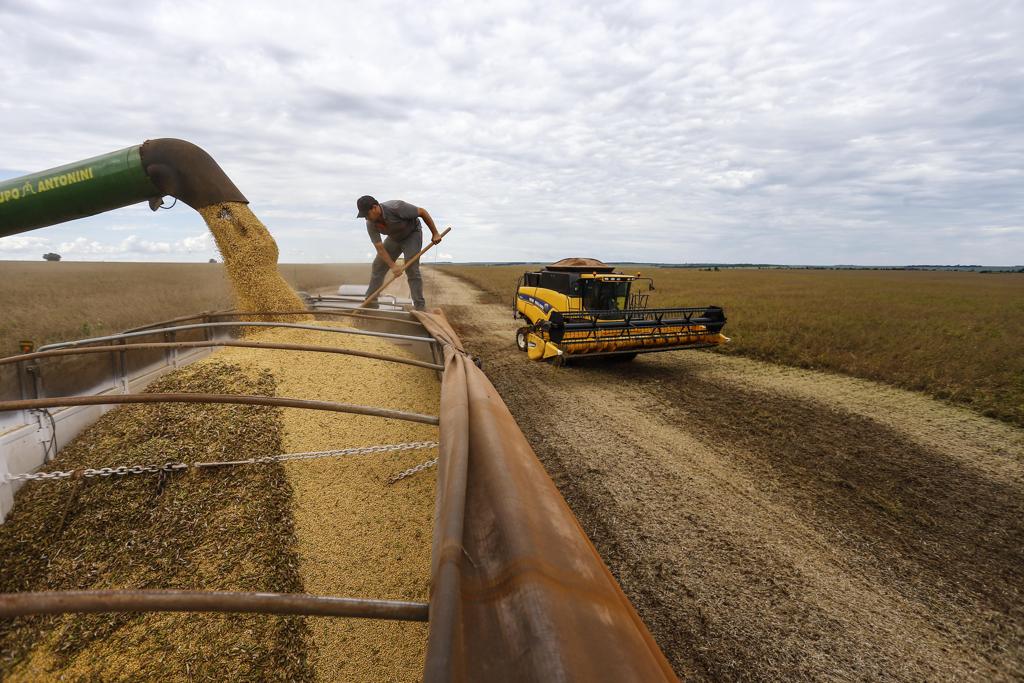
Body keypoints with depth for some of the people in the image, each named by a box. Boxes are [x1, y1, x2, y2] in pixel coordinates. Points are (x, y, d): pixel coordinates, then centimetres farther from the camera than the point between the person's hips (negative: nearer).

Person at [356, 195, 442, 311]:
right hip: (394, 238, 6)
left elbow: (422, 212, -25)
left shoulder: (396, 207, -34)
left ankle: (420, 307, -14)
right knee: (378, 266, 3)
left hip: (412, 234, -6)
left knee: (412, 269, -18)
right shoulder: (371, 224, -19)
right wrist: (392, 266, -31)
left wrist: (435, 233, -20)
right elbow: (380, 248, -19)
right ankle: (370, 303, 13)